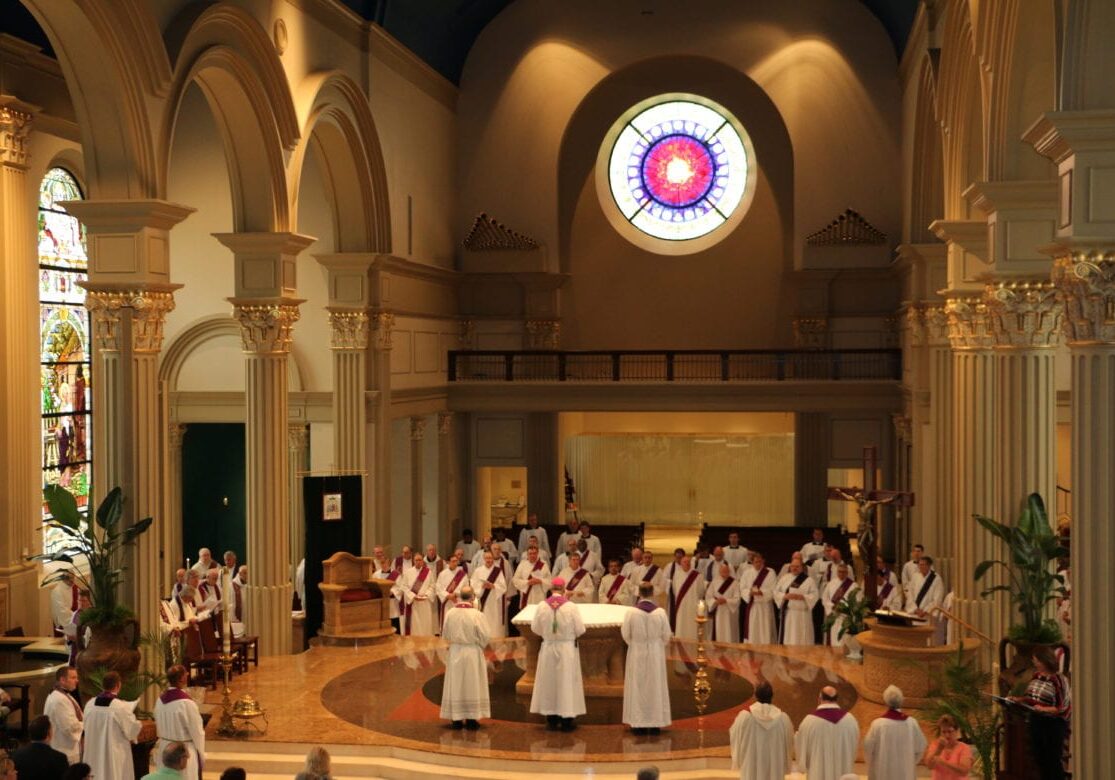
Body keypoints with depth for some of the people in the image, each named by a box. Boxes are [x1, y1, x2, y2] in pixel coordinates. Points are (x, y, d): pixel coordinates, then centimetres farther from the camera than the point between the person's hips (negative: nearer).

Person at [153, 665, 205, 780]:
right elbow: (197, 731, -14)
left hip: (165, 749, 7)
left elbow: (159, 727, 8)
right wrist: (201, 755, -1)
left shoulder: (160, 700, -2)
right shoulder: (186, 703, -22)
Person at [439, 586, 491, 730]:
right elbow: (485, 636, -12)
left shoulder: (450, 613, -10)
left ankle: (457, 719, 15)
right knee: (472, 685, 8)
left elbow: (445, 634, 2)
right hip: (473, 653, -3)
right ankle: (471, 719, 11)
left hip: (455, 653, 3)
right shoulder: (476, 615, -19)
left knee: (456, 685, 11)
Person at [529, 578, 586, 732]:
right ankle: (566, 720, 12)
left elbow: (535, 628, -1)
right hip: (567, 649, -2)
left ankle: (551, 720, 16)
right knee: (566, 682, 7)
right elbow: (580, 629, -10)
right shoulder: (570, 606, -15)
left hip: (548, 649, 2)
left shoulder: (542, 606, -9)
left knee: (549, 682, 12)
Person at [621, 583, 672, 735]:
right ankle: (655, 723, 13)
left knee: (637, 687, 9)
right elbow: (666, 635, -3)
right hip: (656, 653, 1)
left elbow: (625, 633, -4)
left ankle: (638, 723, 10)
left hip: (636, 653, -1)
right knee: (655, 687, 10)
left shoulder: (631, 612, -13)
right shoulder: (660, 612, -11)